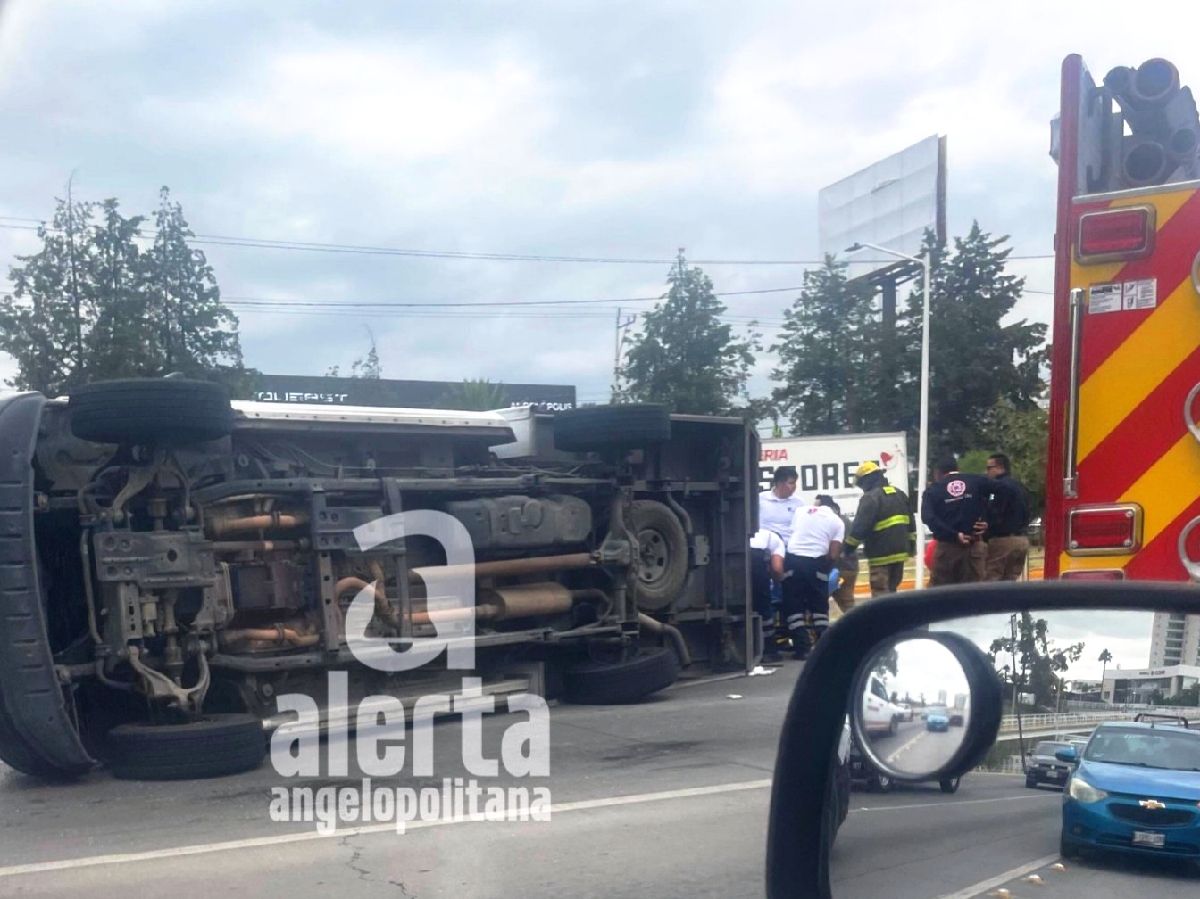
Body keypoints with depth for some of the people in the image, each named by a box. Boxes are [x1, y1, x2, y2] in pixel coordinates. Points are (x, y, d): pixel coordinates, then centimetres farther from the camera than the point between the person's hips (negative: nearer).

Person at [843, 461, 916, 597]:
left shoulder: (871, 498, -14)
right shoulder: (900, 494, 13)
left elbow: (860, 527, -18)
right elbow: (910, 522, 19)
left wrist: (847, 549, -9)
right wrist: (911, 545, 25)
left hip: (881, 555, -8)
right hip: (900, 552, 8)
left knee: (881, 595, -5)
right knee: (891, 590, 19)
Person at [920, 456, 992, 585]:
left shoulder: (933, 489, 3)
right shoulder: (977, 482, 8)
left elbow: (928, 517, -13)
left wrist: (954, 535, -15)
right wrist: (987, 521, 7)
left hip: (946, 546, -1)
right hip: (974, 546, 1)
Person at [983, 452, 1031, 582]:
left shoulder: (1000, 485, -12)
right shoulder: (1018, 486, 19)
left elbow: (995, 515, -18)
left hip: (1003, 539, -9)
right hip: (1022, 539, 9)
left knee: (990, 581, -7)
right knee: (1011, 580, 11)